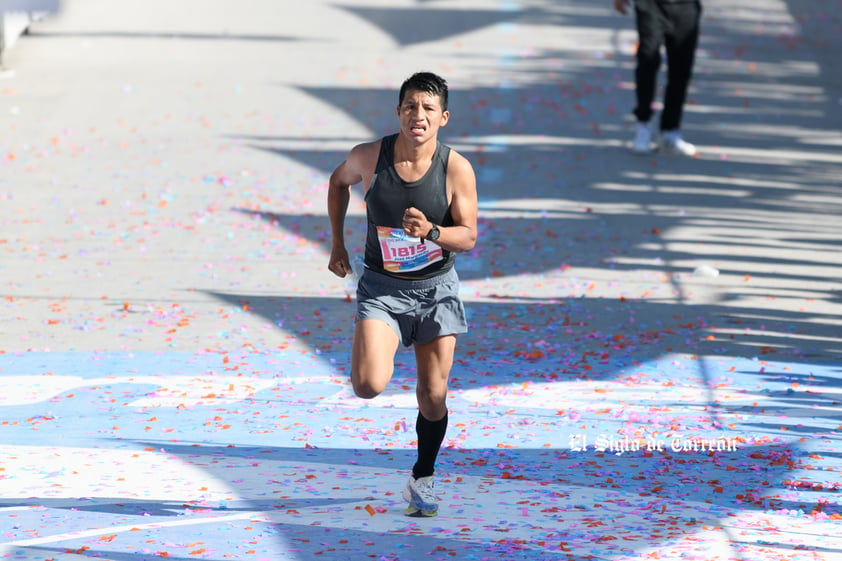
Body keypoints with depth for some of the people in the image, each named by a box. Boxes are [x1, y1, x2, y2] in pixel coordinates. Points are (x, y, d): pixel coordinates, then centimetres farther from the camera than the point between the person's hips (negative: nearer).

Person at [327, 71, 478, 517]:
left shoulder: (457, 169, -13)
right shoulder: (368, 156, -11)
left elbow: (468, 237, -10)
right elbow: (338, 181, 11)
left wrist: (431, 231, -30)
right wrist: (337, 243, 10)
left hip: (436, 286, 0)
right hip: (381, 287, 0)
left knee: (433, 395, 4)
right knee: (368, 387, -20)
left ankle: (422, 481, 27)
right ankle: (375, 350, 18)